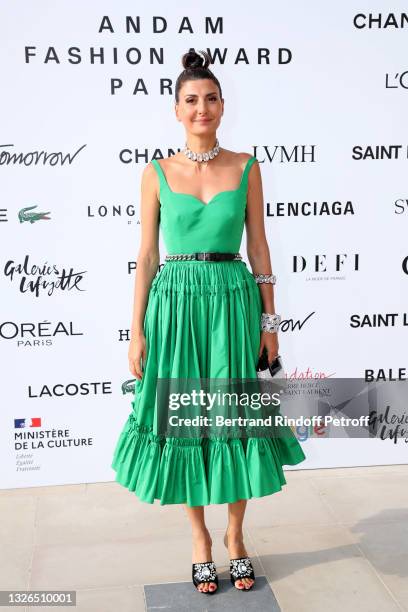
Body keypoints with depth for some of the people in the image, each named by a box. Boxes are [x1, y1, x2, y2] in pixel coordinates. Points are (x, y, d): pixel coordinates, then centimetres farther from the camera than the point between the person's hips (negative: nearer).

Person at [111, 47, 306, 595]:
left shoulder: (246, 168, 3)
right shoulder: (157, 174, 3)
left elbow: (258, 247, 5)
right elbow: (147, 255, 3)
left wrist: (269, 319, 2)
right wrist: (137, 330, -1)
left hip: (233, 300, 0)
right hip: (175, 304, 0)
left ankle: (236, 537, 28)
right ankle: (200, 540, 26)